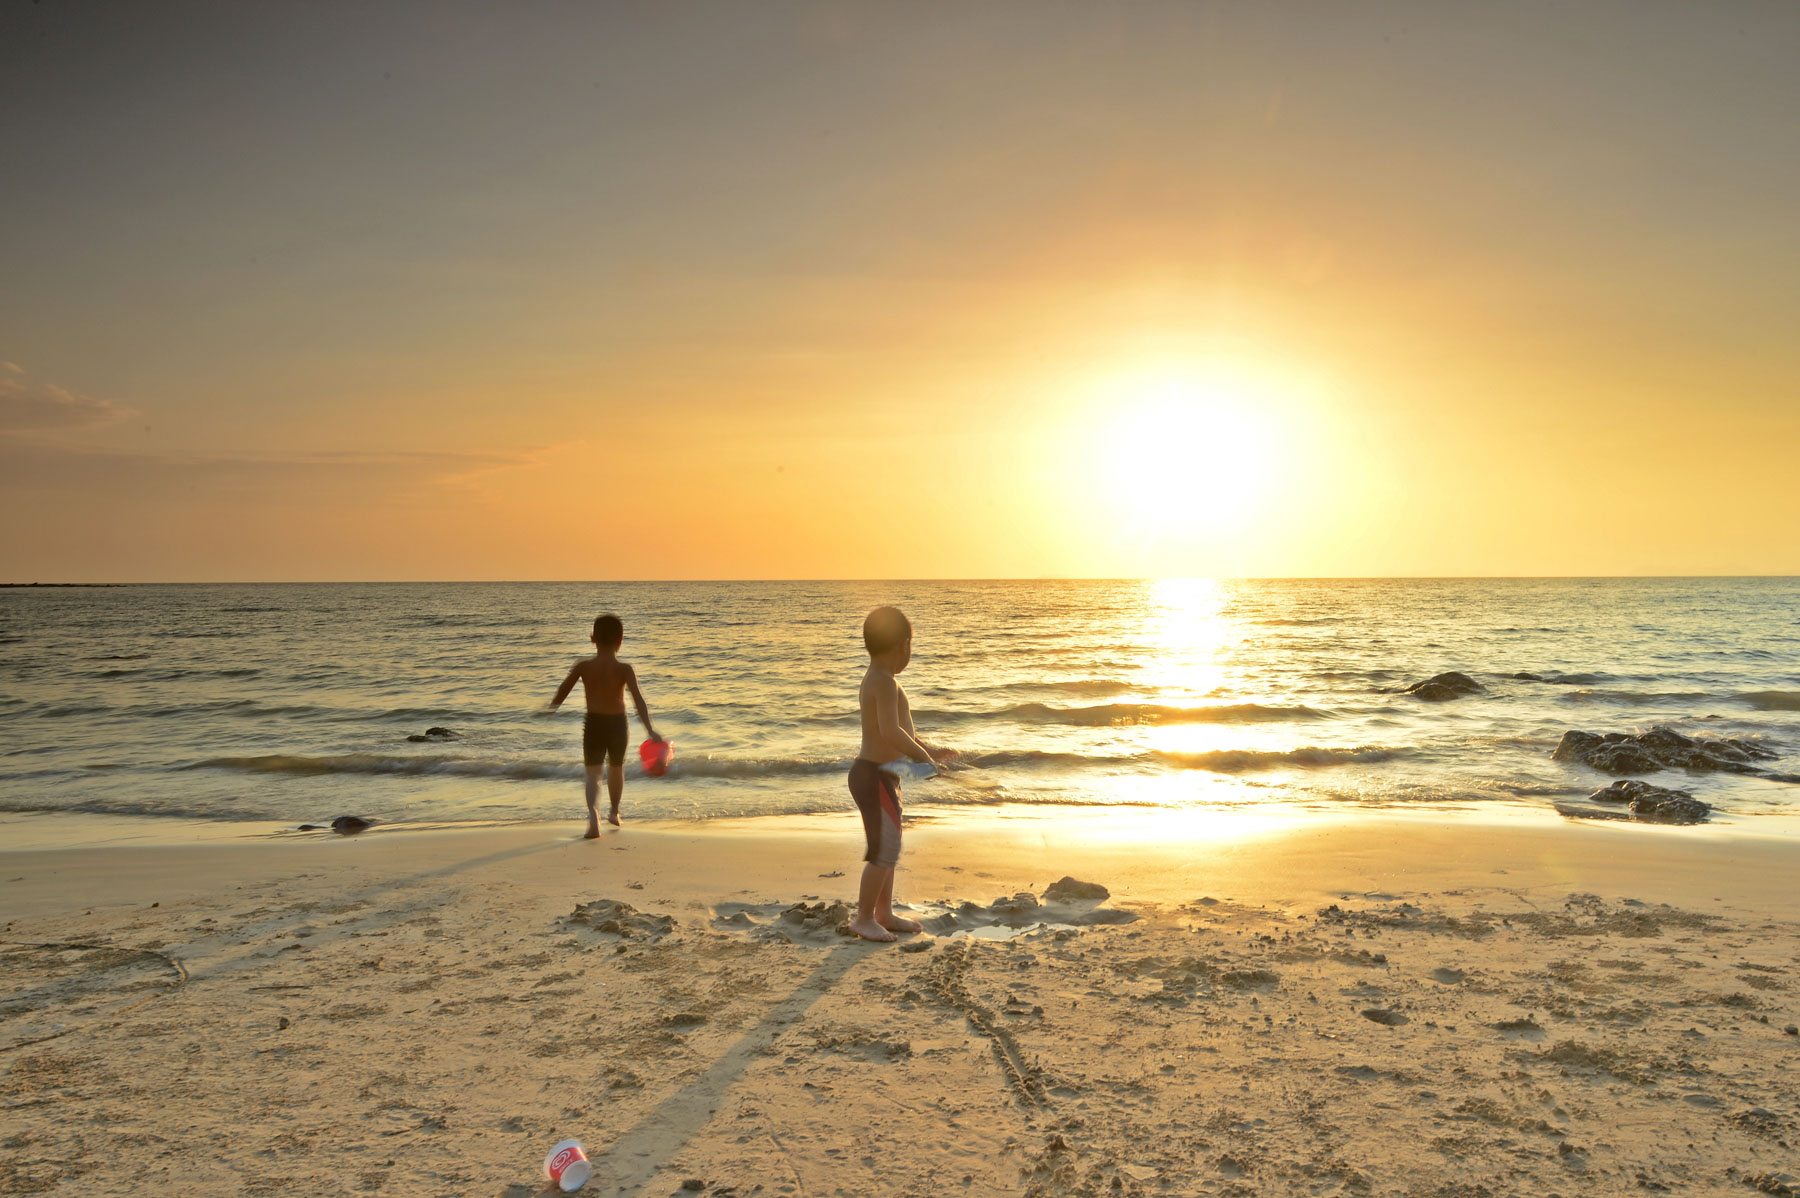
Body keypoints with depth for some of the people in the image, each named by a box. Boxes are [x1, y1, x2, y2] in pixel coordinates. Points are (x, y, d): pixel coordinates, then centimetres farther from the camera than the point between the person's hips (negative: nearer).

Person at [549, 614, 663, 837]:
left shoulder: (583, 666, -7)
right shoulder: (624, 669, -12)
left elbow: (562, 692, 4)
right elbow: (638, 699, -19)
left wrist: (550, 709, 23)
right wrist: (650, 729, -20)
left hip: (593, 724, 0)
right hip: (617, 723, 0)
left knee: (593, 772, -2)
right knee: (616, 768, 21)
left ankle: (593, 812, -28)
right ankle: (614, 812, 38)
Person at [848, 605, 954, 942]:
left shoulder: (876, 681, 13)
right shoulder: (884, 682, -20)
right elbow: (891, 733, -31)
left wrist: (929, 749, 27)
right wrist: (924, 757, -20)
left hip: (882, 775, 10)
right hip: (873, 777, -10)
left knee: (889, 848, 18)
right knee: (885, 850, -4)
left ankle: (885, 914, 29)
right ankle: (863, 918, 8)